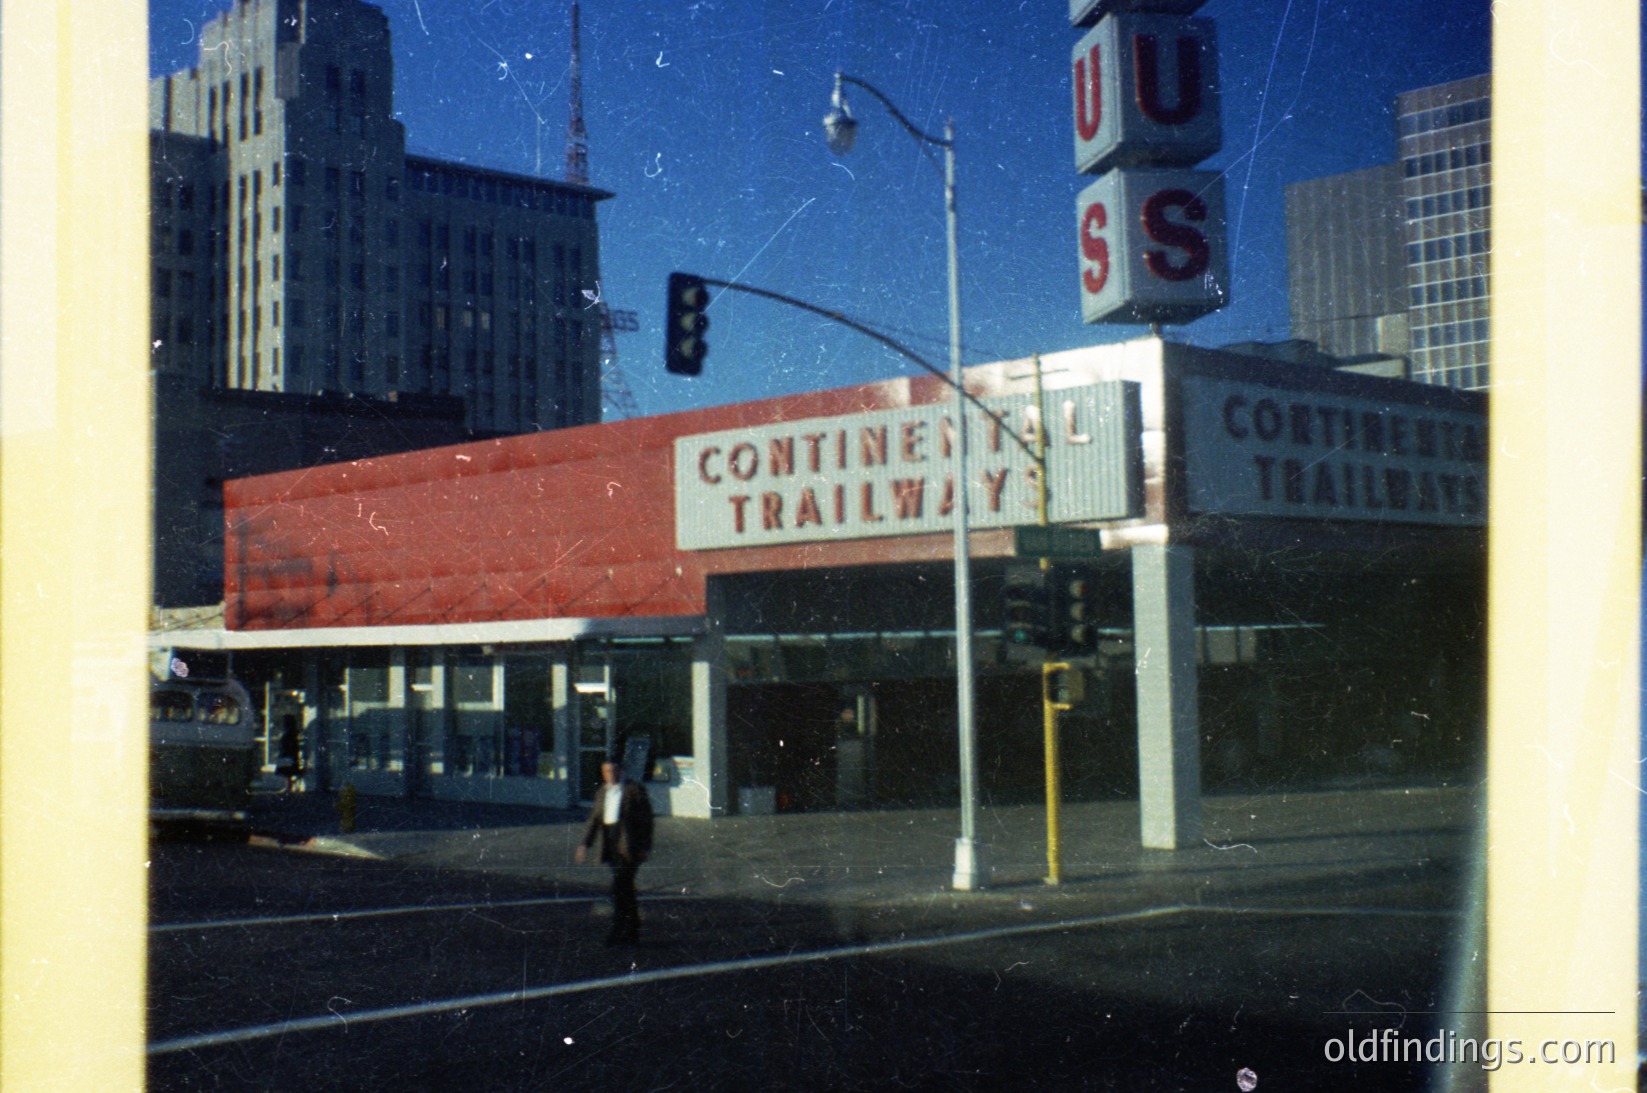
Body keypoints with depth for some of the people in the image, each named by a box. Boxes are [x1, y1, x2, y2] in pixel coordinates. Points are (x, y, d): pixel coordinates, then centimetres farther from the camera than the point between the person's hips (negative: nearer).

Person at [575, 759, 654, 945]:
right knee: (625, 889, 11)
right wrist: (585, 843, 4)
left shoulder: (635, 790, -4)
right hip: (611, 845, 6)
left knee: (620, 886, -14)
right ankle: (633, 931, 18)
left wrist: (646, 846, -8)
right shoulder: (602, 792, 15)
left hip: (629, 845, -6)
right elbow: (594, 819, 14)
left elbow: (646, 819, -5)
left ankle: (618, 931, -13)